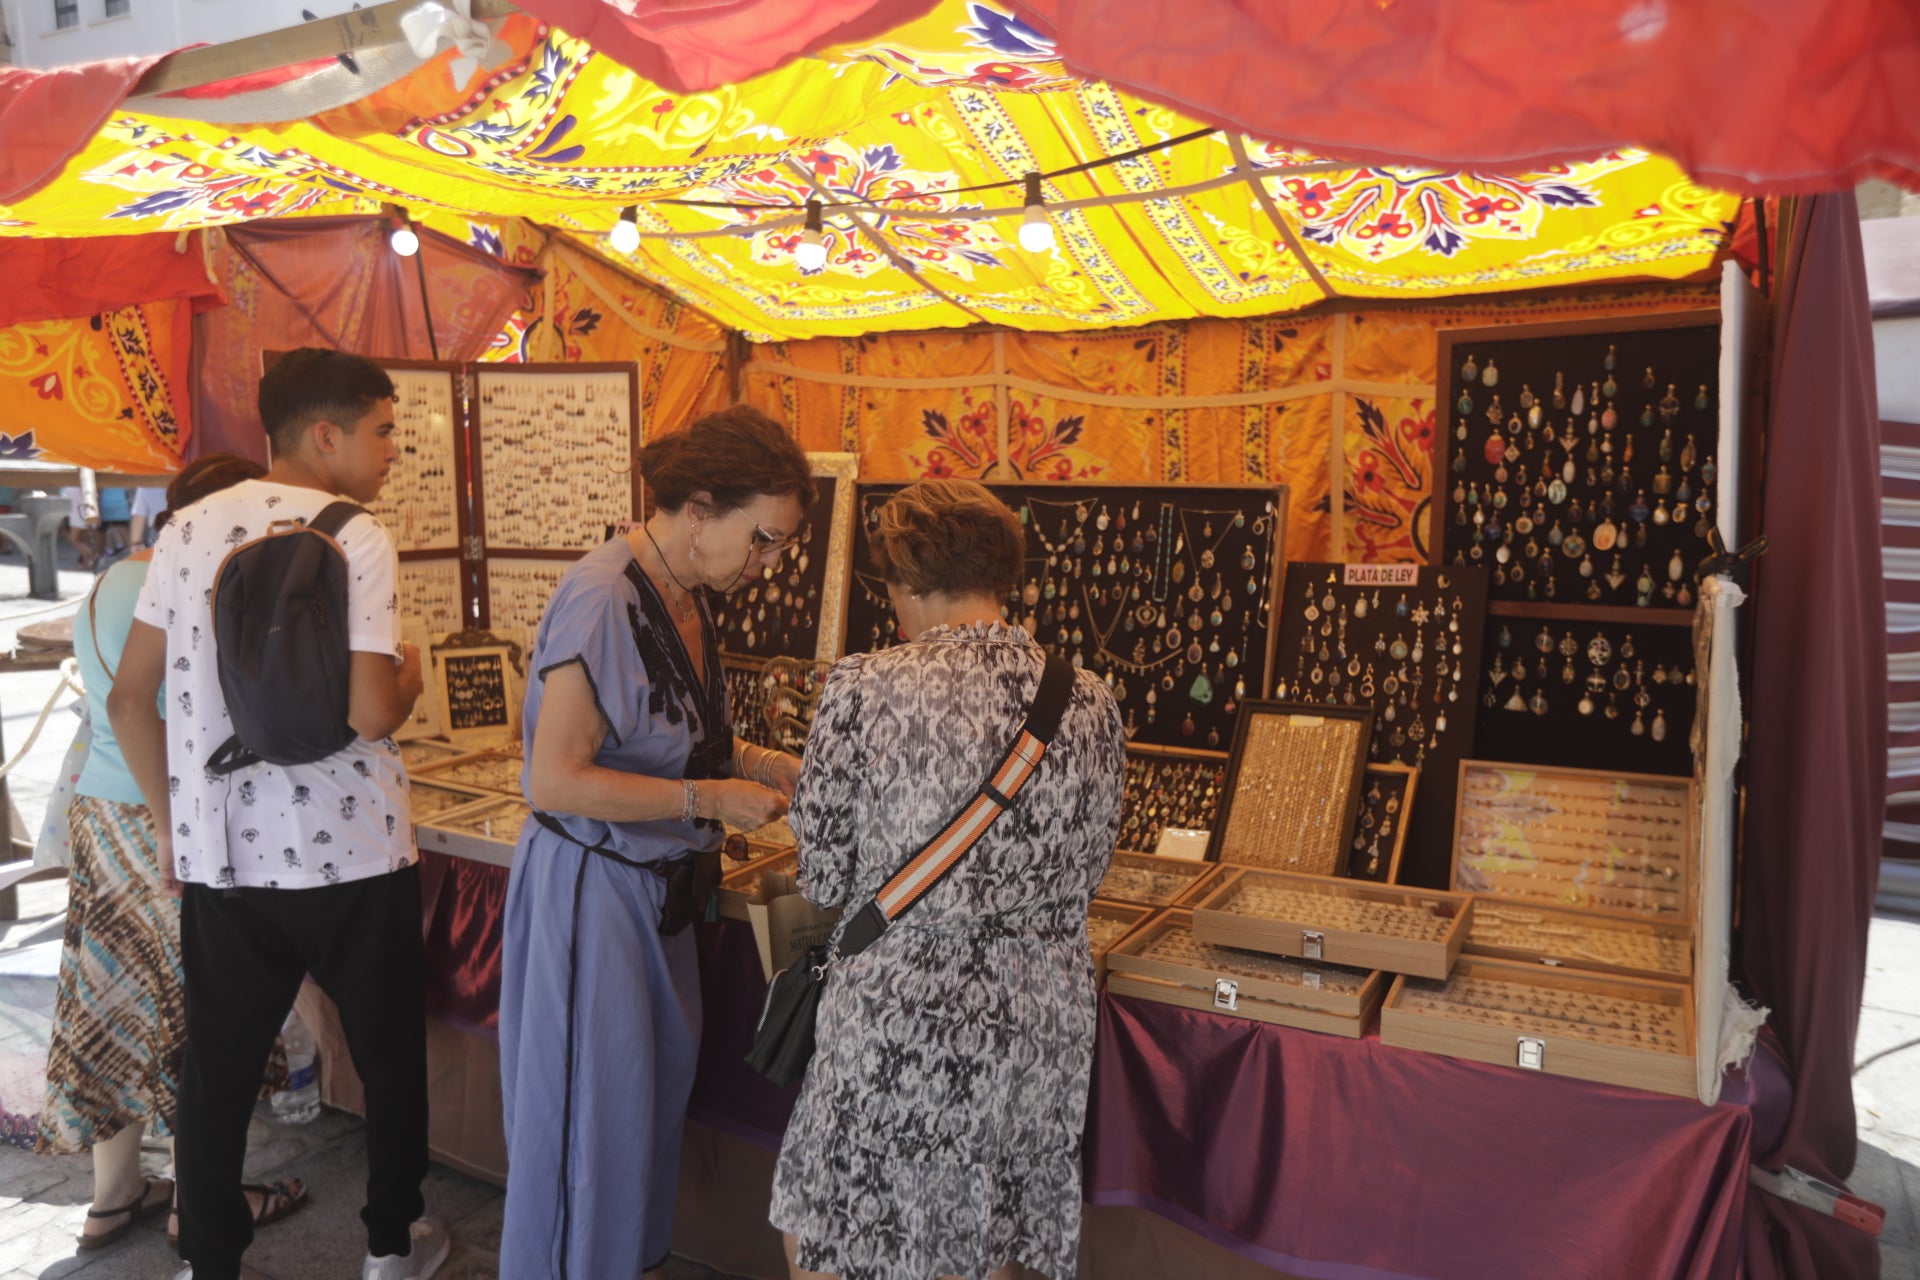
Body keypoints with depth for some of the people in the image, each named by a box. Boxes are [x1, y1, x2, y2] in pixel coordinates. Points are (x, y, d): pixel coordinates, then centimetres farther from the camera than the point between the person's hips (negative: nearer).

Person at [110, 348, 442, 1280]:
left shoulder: (188, 530, 5)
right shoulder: (355, 538, -13)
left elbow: (129, 699, 7)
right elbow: (370, 713, -21)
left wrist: (171, 823, 17)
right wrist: (409, 676, 1)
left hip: (219, 854, 5)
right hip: (350, 853, -4)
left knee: (215, 1071, 15)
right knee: (388, 1054, 16)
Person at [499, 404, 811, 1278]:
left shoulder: (689, 597, 2)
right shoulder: (603, 602, -24)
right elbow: (555, 782, -25)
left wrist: (784, 771, 1)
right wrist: (708, 798, -22)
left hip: (657, 884, 9)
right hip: (589, 886, -8)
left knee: (655, 1090, 21)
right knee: (592, 1106, 8)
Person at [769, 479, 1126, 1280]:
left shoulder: (863, 689, -15)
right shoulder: (1091, 704, -3)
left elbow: (825, 876, -6)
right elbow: (1085, 872, 7)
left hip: (901, 1015, -4)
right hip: (1043, 1023, 4)